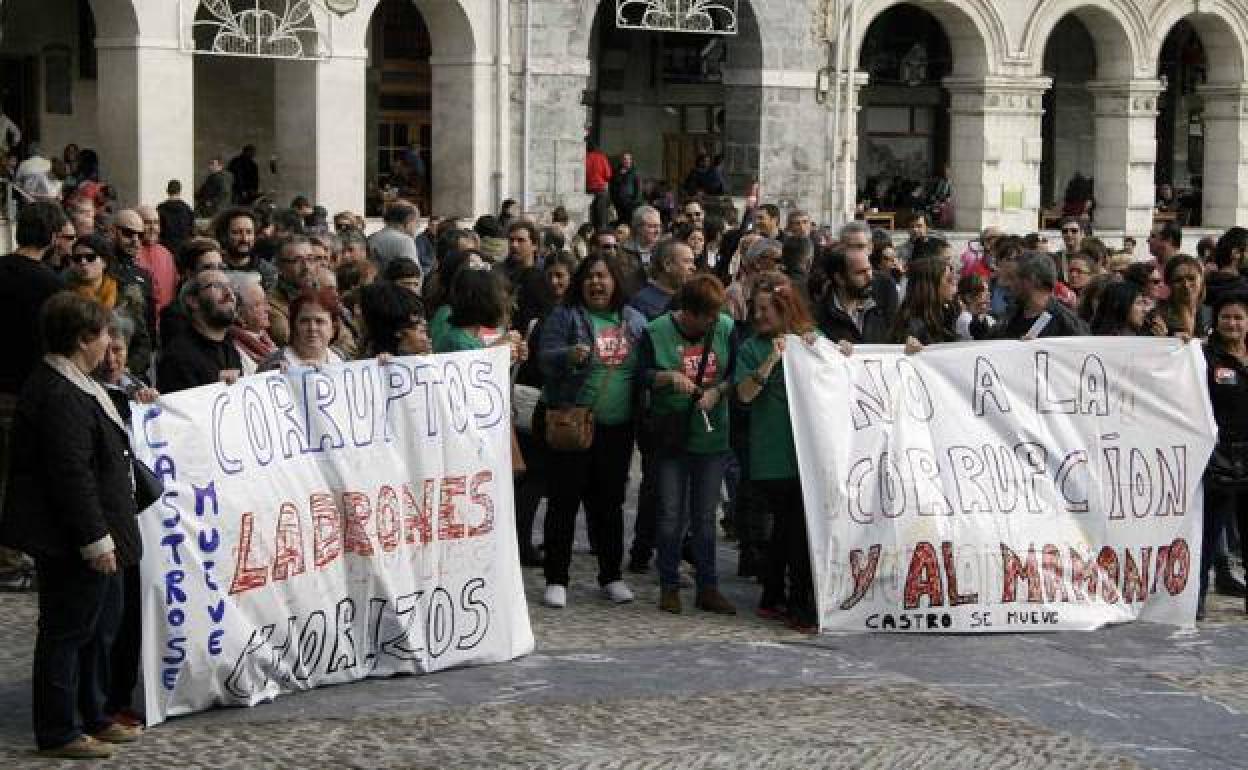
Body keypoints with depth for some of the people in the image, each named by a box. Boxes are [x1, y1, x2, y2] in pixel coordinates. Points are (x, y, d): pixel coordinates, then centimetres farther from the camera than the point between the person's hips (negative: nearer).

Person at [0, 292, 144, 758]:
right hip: (70, 543, -11)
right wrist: (95, 540, -23)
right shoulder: (60, 396, -22)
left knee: (100, 626, 19)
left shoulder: (73, 385, 12)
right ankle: (58, 733, 10)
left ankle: (92, 718, 31)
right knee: (66, 631, 0)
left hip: (84, 536, 11)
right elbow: (71, 474, -25)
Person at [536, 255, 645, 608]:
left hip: (617, 428, 4)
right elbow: (545, 358, -13)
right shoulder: (564, 316, -3)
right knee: (565, 499, 0)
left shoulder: (633, 321, 9)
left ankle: (611, 575, 22)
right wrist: (569, 355, -34)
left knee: (610, 500, 12)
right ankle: (556, 579, 6)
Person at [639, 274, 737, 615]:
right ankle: (669, 587, 13)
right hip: (671, 437, -2)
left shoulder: (725, 328, 0)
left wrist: (718, 390, -13)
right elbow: (643, 375, -4)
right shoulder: (657, 331, -6)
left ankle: (708, 588, 16)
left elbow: (737, 373, 4)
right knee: (671, 516, 2)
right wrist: (670, 376, -21)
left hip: (711, 436, 2)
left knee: (705, 517, 9)